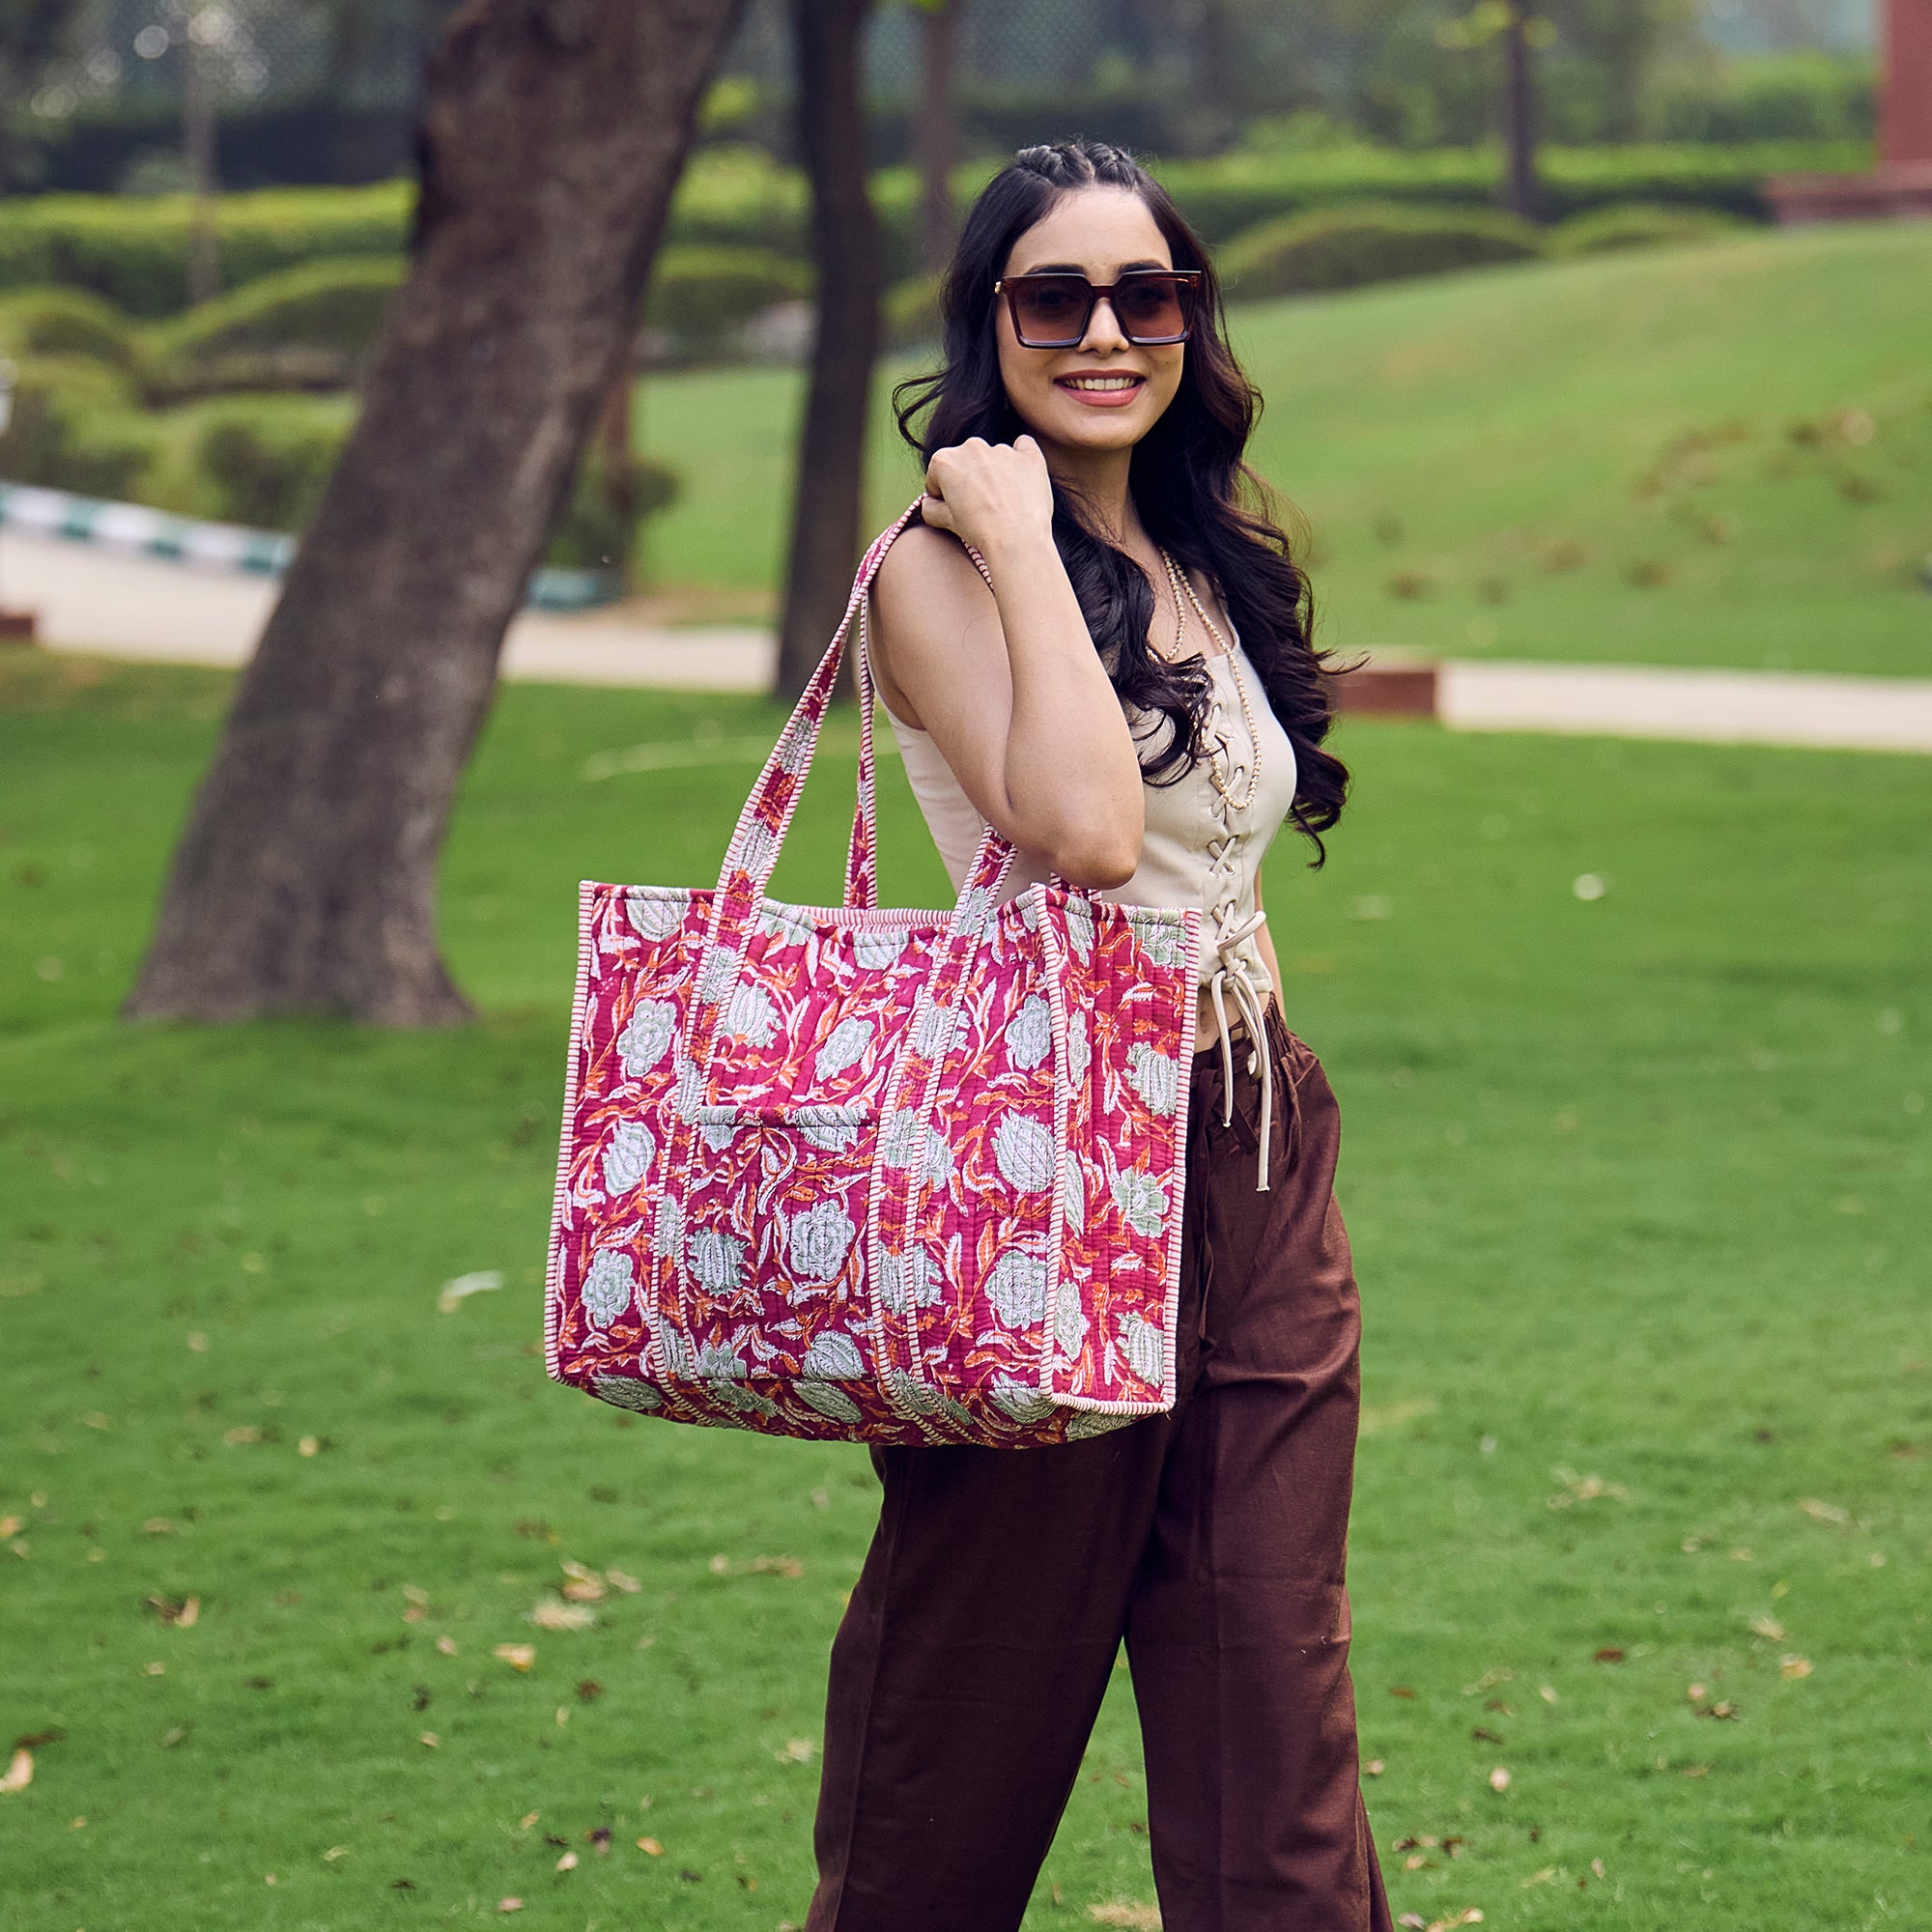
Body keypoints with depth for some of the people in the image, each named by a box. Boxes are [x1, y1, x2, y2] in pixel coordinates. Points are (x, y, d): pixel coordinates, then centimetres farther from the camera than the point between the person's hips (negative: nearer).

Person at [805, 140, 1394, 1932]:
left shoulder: (1208, 563, 14)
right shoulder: (938, 565, -9)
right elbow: (1086, 835, -25)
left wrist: (1276, 1120, 17)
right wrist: (1021, 542, -18)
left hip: (1256, 1156, 7)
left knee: (1270, 1685, 4)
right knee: (987, 1669, 3)